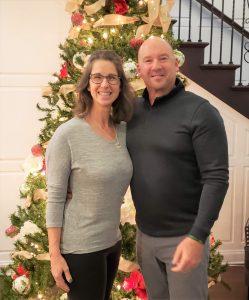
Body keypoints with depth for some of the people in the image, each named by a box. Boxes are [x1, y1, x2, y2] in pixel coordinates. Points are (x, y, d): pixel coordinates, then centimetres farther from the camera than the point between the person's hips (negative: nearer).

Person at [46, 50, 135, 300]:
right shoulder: (68, 134, -17)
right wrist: (55, 254, -12)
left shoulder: (123, 130, -1)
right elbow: (55, 198, -14)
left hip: (112, 242, 6)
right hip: (80, 248, -6)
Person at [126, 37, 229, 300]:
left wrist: (197, 237, -23)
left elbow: (216, 179, -18)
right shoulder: (132, 111, 3)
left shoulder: (201, 112, -14)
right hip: (144, 233, 6)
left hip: (184, 236, -5)